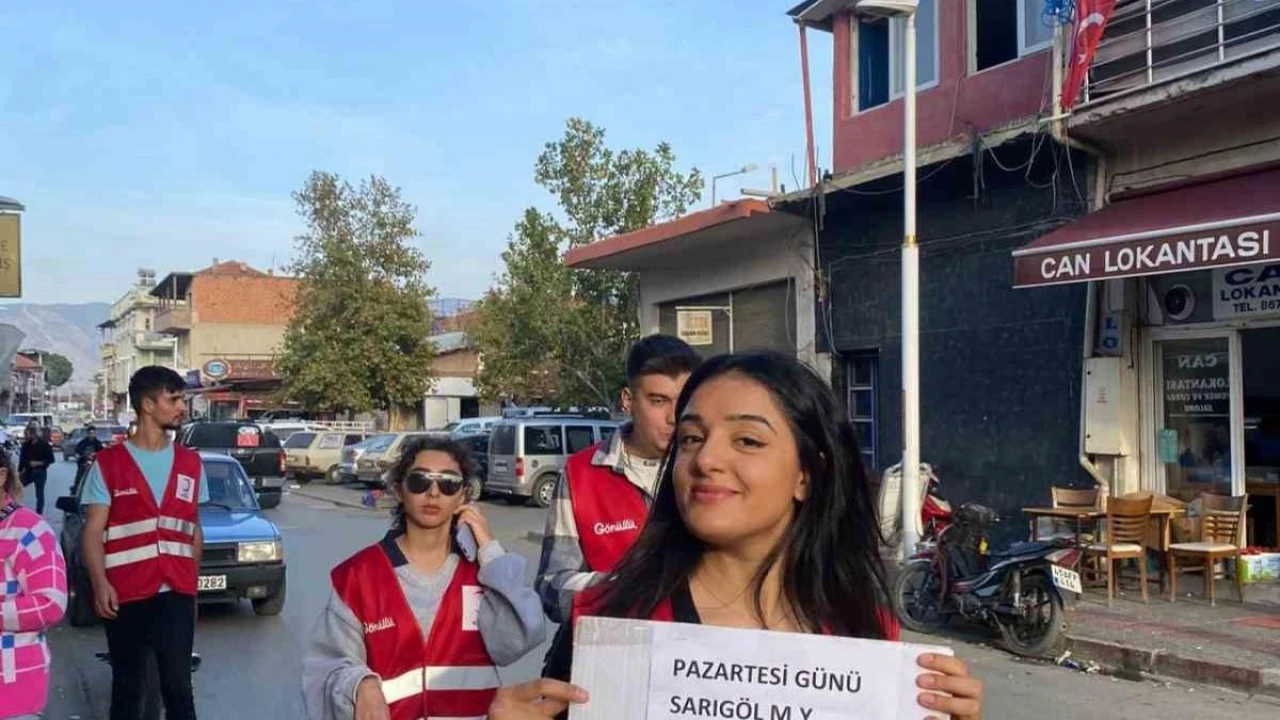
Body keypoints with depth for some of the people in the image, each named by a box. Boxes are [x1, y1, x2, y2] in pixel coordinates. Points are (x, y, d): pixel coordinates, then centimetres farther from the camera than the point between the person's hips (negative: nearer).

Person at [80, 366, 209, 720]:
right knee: (127, 687, 9)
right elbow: (93, 532, -5)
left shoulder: (190, 463, 10)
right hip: (125, 596, -2)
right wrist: (100, 584, -19)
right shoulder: (108, 464, -1)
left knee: (178, 686, 2)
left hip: (176, 595, 2)